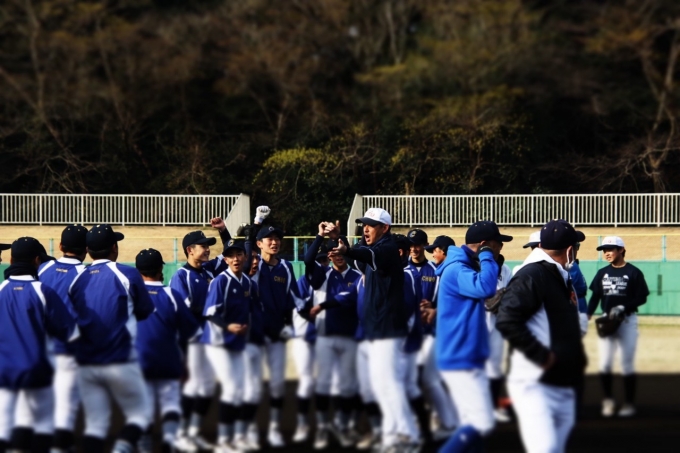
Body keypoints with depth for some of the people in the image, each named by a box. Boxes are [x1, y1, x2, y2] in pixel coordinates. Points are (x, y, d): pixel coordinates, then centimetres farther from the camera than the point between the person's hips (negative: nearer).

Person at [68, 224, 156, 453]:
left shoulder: (78, 279, 4)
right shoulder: (127, 274, -7)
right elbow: (146, 311, 4)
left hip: (86, 364, 4)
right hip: (120, 363, -4)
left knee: (95, 423, 9)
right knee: (138, 414, 9)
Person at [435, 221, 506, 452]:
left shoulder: (464, 268, 15)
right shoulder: (457, 269, -17)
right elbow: (485, 288, -34)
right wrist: (486, 257, -19)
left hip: (468, 358, 11)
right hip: (461, 360, -11)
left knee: (473, 424, 12)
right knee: (482, 423, -14)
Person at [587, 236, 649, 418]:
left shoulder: (634, 273, -6)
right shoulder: (602, 273, 8)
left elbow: (641, 298, -6)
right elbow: (595, 297, 8)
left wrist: (622, 307, -19)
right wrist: (587, 317, -6)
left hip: (628, 321, -3)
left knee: (627, 363, 1)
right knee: (605, 363, -2)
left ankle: (629, 403, 9)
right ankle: (608, 398, 14)